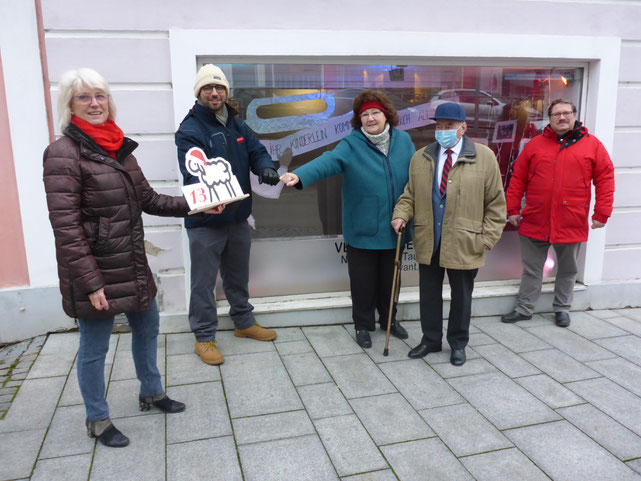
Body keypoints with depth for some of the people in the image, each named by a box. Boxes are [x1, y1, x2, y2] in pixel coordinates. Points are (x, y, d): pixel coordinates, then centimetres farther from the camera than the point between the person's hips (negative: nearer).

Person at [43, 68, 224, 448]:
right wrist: (90, 283, -21)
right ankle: (97, 420, 30)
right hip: (95, 271, -7)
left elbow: (148, 200, 12)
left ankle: (152, 393, 43)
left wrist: (194, 205, 2)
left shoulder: (120, 147, 8)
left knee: (147, 327, 20)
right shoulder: (64, 153, -15)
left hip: (133, 265, 8)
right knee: (95, 347, 9)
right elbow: (66, 226, -19)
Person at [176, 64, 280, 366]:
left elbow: (257, 151, 6)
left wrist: (265, 168, -19)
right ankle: (204, 337, 20)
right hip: (205, 221, -6)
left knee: (238, 276, 21)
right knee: (204, 281, 4)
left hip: (238, 217, 7)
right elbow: (193, 173, -26)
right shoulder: (189, 130, -14)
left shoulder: (237, 125, 8)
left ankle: (244, 323, 39)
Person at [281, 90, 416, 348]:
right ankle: (363, 325, 28)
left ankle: (389, 319, 40)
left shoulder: (403, 140, 3)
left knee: (390, 277, 18)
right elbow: (327, 161, -25)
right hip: (362, 230, -3)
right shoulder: (351, 145, -9)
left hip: (393, 229, 4)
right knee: (362, 280, 8)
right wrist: (300, 175, -44)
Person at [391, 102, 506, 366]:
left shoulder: (484, 157, -4)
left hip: (464, 243, -2)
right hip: (428, 242, 3)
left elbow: (495, 203, -2)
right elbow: (410, 194, 12)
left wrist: (488, 238, -6)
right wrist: (401, 215, -7)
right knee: (429, 294, 13)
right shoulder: (420, 158, 6)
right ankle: (430, 339, 31)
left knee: (461, 296, 12)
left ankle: (458, 344, 30)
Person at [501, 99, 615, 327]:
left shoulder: (592, 145, 2)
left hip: (572, 224, 0)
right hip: (535, 221, 1)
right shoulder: (535, 144, 5)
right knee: (531, 268, 10)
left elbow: (605, 178, 1)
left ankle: (562, 309, 31)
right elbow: (518, 179, 5)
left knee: (567, 270, 14)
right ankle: (524, 308, 22)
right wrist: (513, 210, 1)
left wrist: (601, 213, -5)